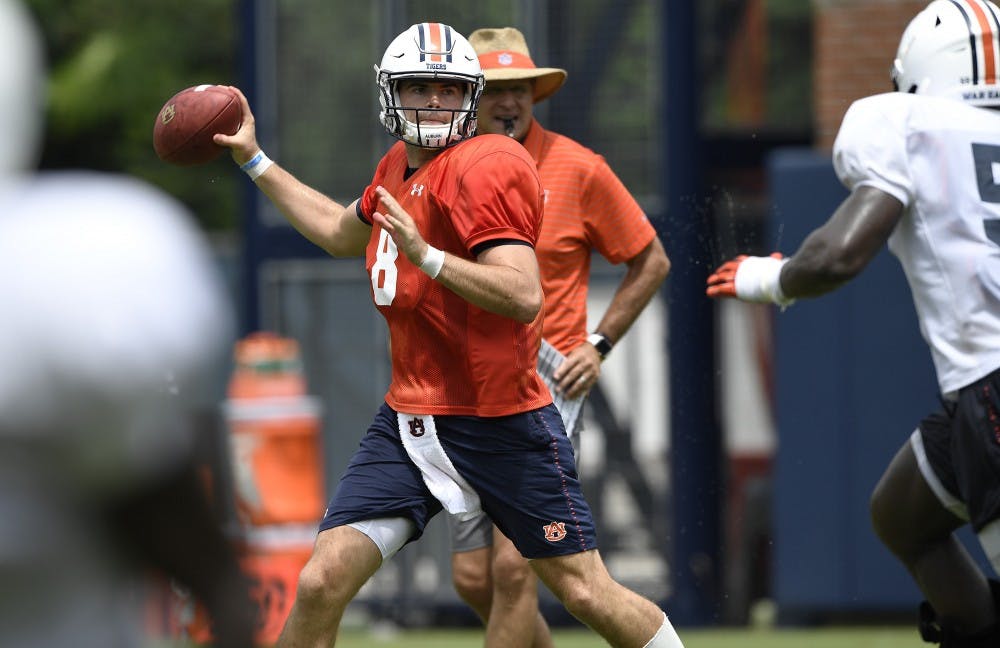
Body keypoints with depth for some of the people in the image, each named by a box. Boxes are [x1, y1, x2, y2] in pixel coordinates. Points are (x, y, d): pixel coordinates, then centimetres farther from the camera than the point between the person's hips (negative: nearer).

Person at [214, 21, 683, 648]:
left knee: (587, 592, -1)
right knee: (322, 584, -6)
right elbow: (342, 232, 35)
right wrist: (256, 161, 36)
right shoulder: (399, 167, 12)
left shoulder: (482, 167, -13)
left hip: (502, 425, -7)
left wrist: (426, 256, -30)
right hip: (409, 425, 7)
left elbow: (524, 297, -24)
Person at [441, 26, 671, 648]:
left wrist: (598, 344, -1)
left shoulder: (577, 169, -5)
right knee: (474, 578, 4)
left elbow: (651, 262, 6)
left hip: (545, 385, -4)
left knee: (513, 565, -14)